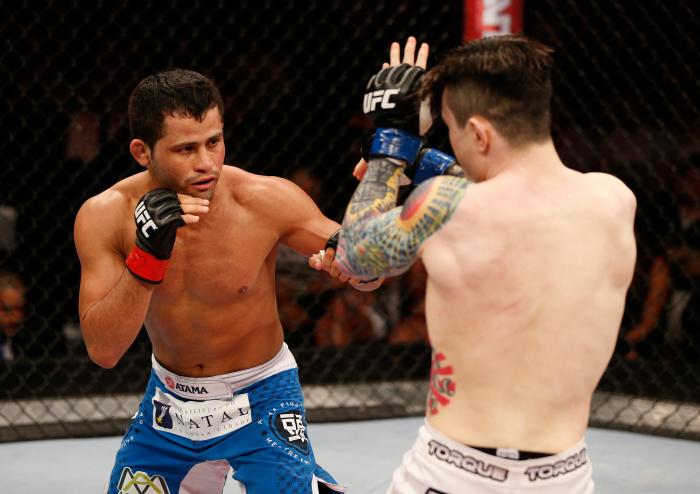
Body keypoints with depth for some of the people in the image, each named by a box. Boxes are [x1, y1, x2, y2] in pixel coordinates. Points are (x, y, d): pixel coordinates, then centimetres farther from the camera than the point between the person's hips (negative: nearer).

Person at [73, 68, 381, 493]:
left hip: (261, 398, -2)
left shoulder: (266, 200, -21)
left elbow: (367, 275, -13)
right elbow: (103, 351, -21)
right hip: (169, 401, 3)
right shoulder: (106, 216, -17)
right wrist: (147, 254, -34)